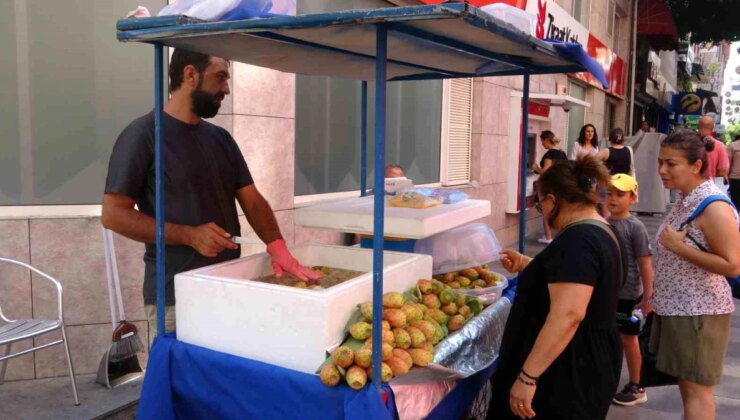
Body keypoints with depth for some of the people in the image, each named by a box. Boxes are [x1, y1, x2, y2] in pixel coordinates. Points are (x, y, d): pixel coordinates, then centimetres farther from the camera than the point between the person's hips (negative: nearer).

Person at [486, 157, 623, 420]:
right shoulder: (598, 231, 10)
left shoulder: (577, 240, -23)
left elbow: (568, 315, -33)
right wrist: (525, 264, 25)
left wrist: (527, 377, -31)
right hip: (584, 366, 10)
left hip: (570, 374, -10)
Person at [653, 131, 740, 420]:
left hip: (698, 312, -9)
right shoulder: (685, 200, 8)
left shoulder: (714, 208, -20)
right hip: (675, 307, 9)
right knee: (686, 383, 18)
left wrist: (679, 246, -25)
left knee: (695, 388, 1)